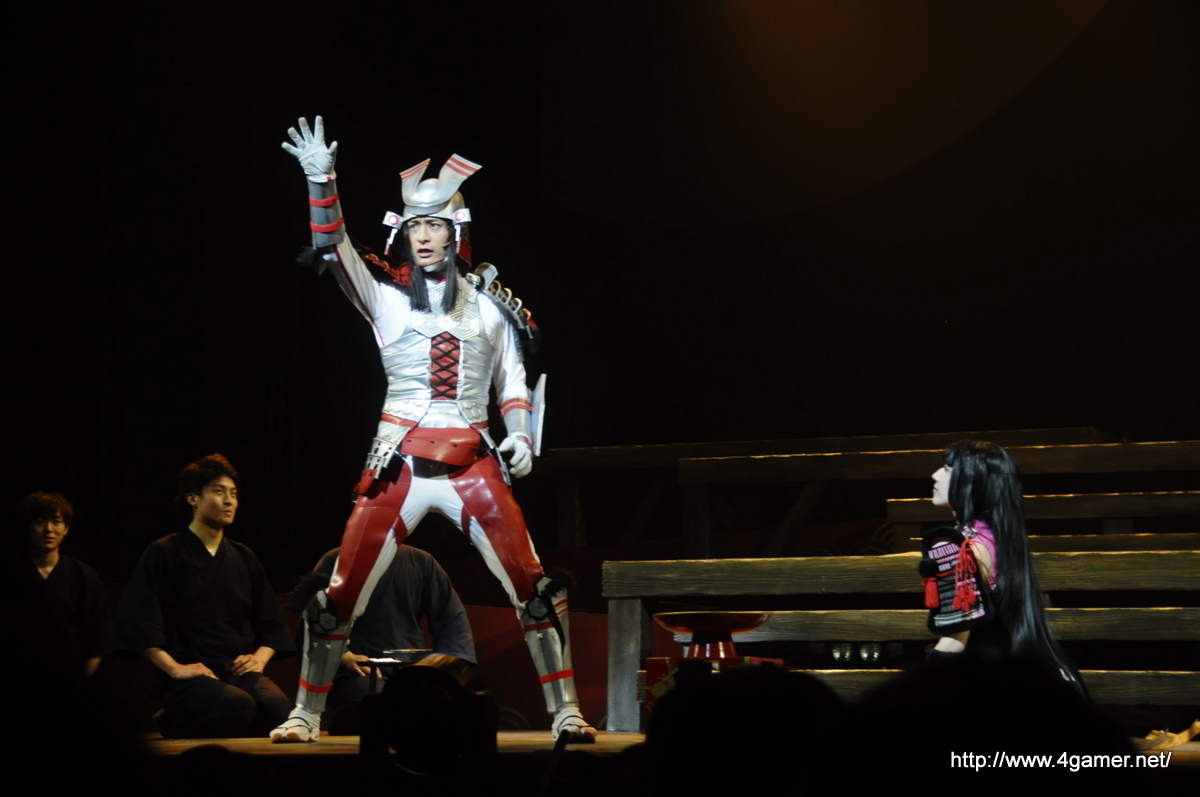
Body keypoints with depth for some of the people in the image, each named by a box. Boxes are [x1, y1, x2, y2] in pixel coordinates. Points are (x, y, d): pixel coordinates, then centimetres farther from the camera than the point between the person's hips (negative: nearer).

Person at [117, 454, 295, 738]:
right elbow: (135, 620, -5)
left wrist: (260, 658, 5)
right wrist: (173, 668, -13)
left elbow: (272, 622, 25)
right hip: (191, 677, -5)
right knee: (239, 706, -37)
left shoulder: (244, 558, 21)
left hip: (240, 671, 5)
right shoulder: (164, 554, 4)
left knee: (276, 705, -30)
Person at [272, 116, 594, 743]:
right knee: (343, 592, -1)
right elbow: (332, 247, -8)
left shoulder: (488, 300, 10)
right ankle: (306, 714, 14)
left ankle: (565, 712, 4)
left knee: (532, 588, -6)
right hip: (400, 460, -1)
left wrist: (520, 437, 1)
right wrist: (320, 180, -21)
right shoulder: (384, 292, 5)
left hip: (473, 461, 1)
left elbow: (512, 377, 16)